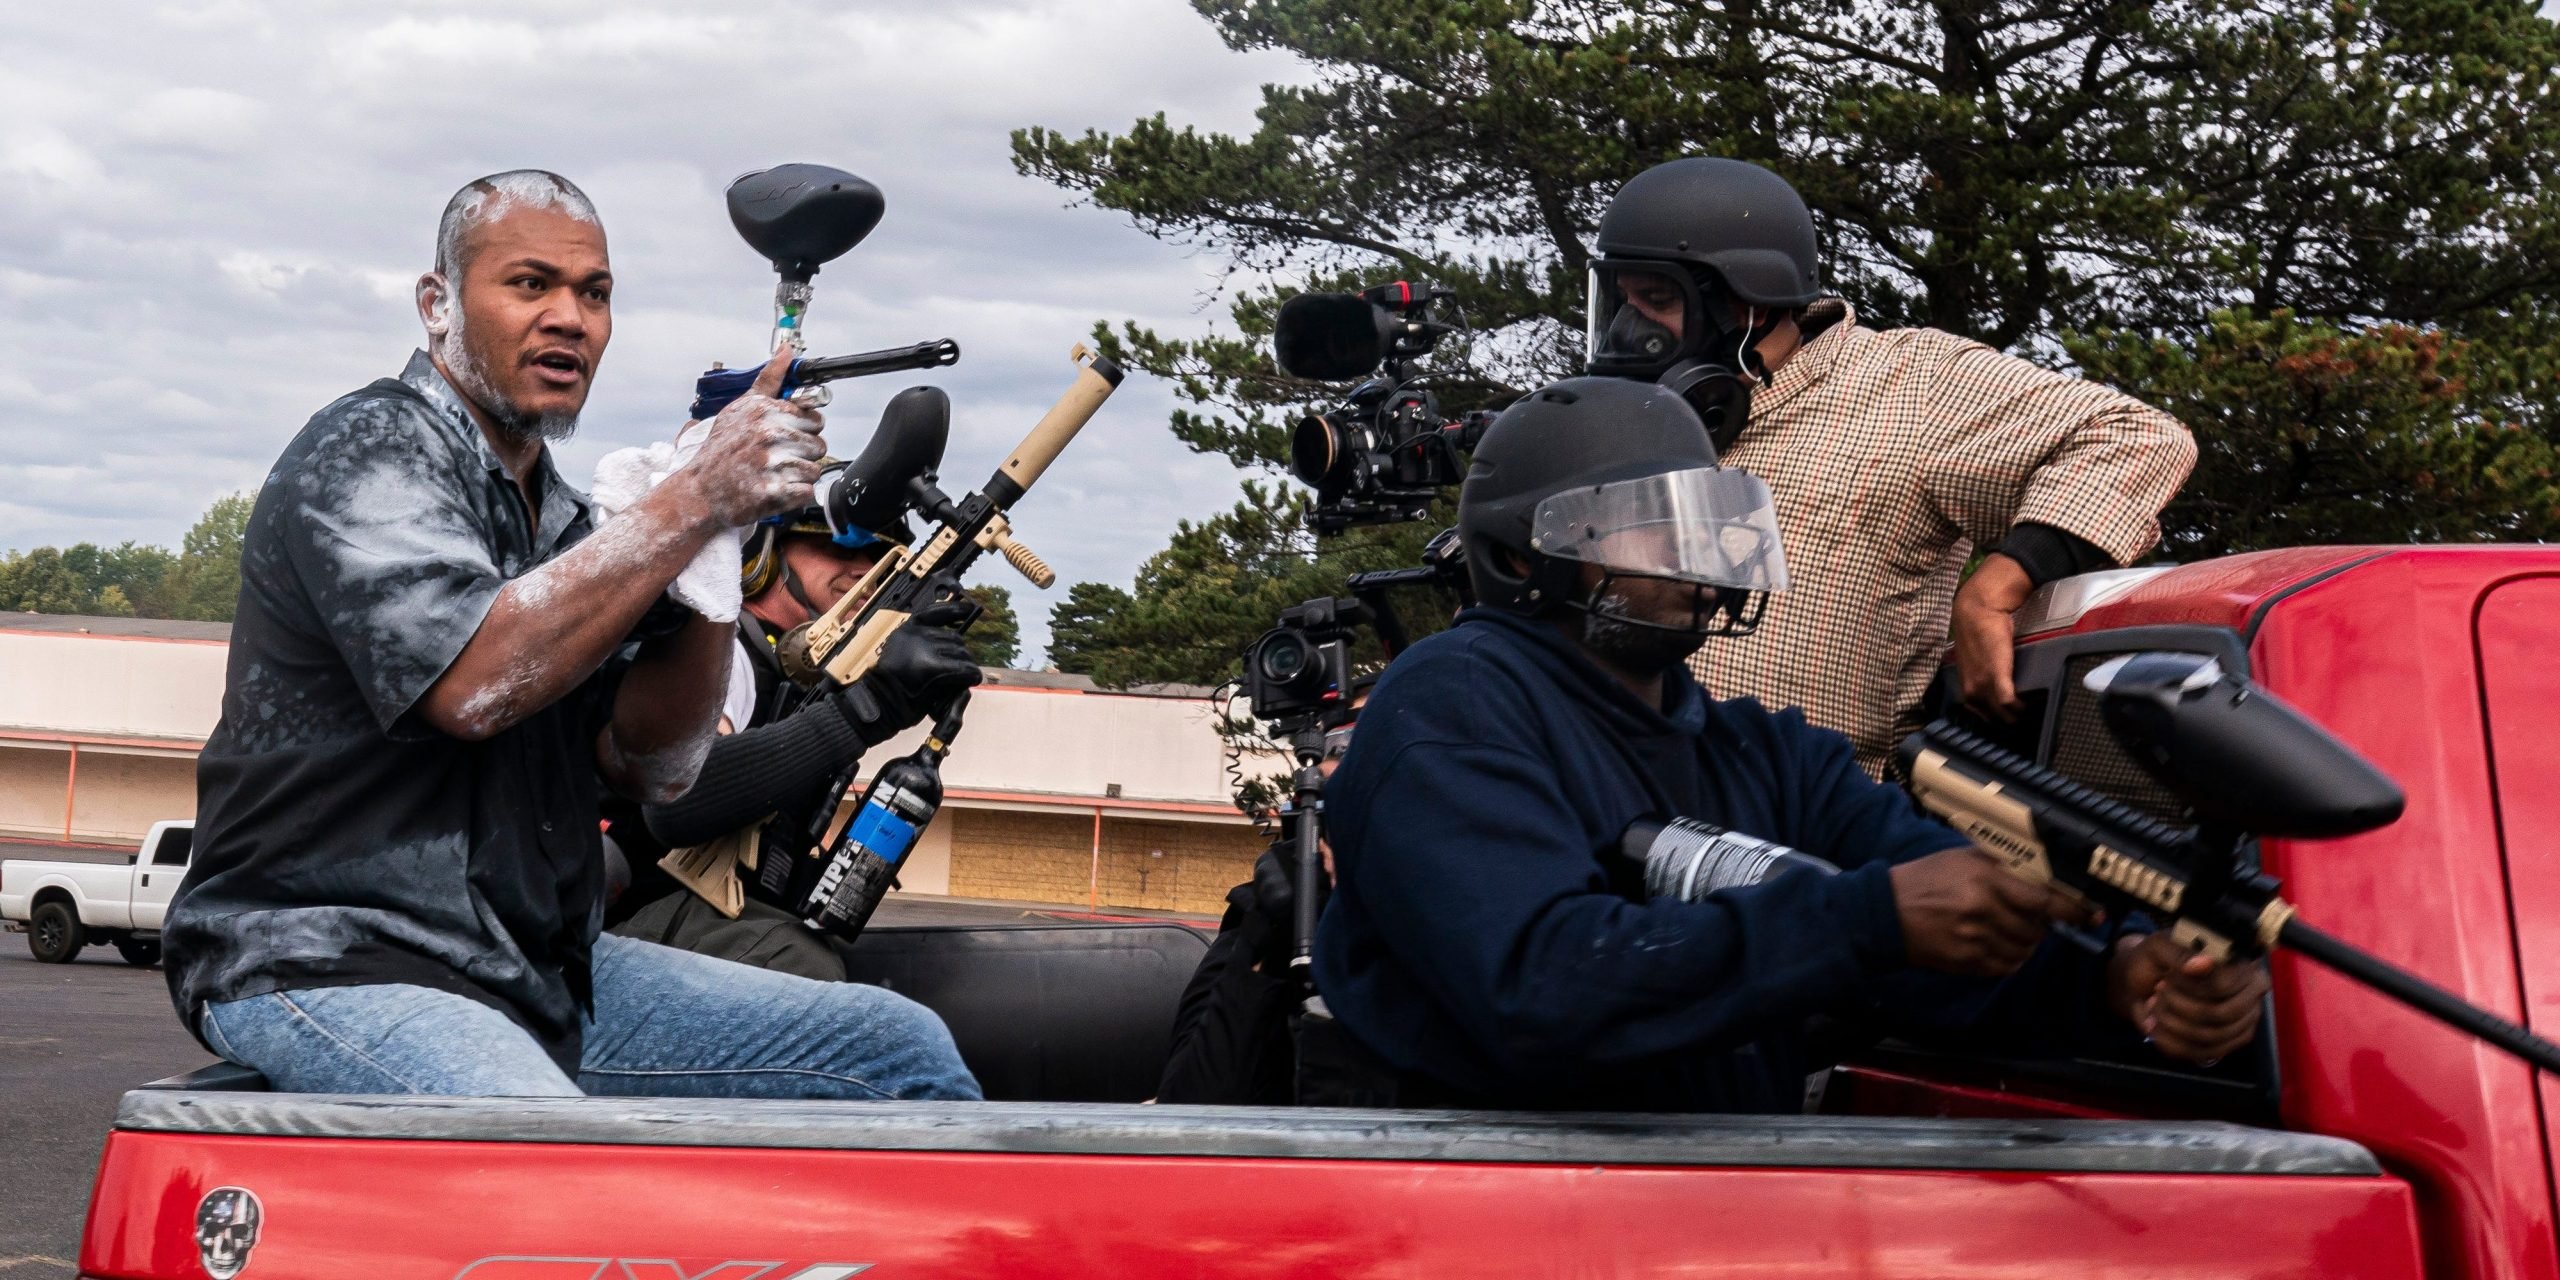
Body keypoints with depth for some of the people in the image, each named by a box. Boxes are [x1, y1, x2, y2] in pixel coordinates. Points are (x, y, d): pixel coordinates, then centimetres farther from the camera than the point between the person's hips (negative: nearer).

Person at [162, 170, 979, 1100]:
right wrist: (695, 502, -22)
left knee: (900, 1049, -1)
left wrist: (717, 554, -7)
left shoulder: (560, 519, 18)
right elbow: (471, 684, -25)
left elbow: (651, 764, 7)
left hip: (537, 976, 8)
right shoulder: (369, 451, -7)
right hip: (331, 962, -8)